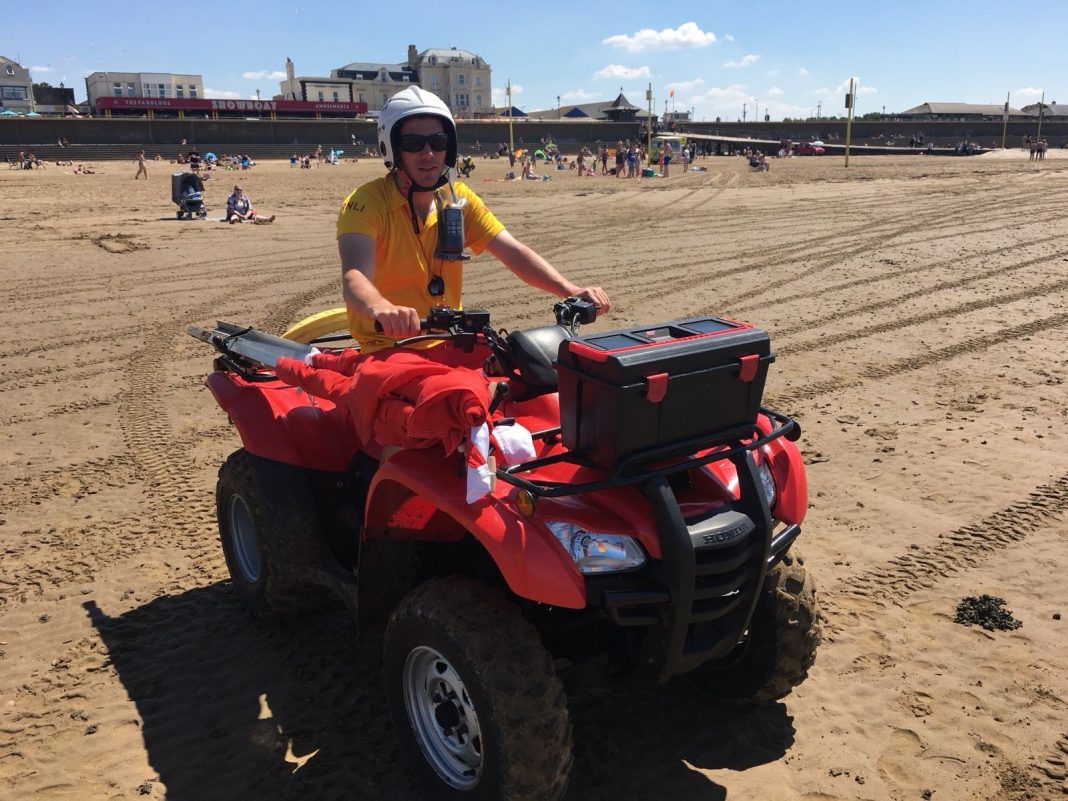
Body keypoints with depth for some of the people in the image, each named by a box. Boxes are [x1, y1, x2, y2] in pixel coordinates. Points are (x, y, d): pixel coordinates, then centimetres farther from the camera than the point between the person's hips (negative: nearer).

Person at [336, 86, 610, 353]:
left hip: (450, 344, 5)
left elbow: (513, 253, -5)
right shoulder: (366, 203, -12)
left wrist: (572, 290, -22)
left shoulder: (458, 198, 5)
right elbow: (355, 277, -29)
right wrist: (382, 309, -53)